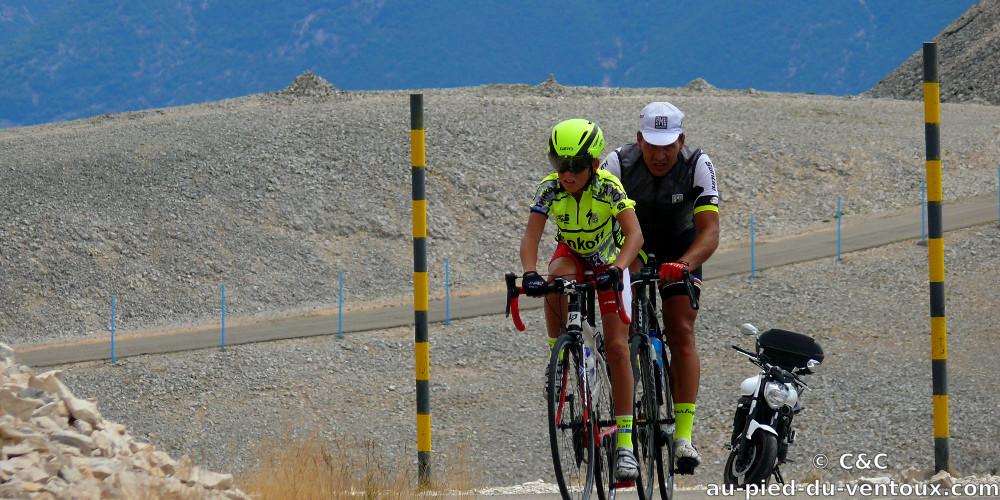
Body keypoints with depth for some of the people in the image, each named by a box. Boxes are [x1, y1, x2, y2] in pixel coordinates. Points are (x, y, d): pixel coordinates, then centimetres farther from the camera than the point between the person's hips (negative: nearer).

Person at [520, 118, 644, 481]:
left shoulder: (608, 188, -28)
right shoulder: (550, 189, -23)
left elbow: (634, 235, -36)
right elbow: (531, 237, -30)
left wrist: (616, 269, -53)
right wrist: (530, 274, -48)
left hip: (609, 264, -2)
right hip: (572, 256, 2)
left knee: (616, 347, -13)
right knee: (556, 278, -37)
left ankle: (625, 441, -11)